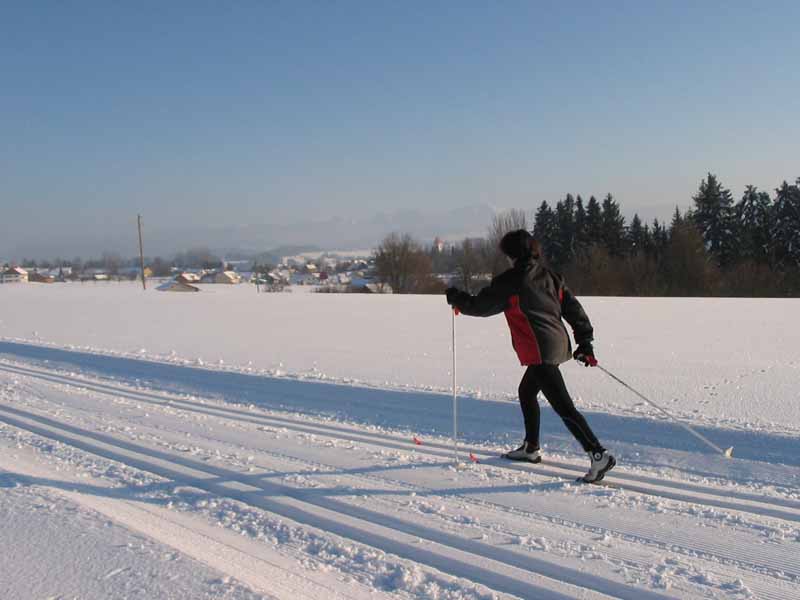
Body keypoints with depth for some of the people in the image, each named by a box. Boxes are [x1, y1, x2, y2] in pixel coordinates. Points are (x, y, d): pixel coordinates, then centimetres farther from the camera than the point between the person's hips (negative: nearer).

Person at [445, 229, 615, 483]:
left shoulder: (510, 281, -8)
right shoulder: (549, 276, 12)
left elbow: (480, 305, 1)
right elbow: (573, 307, 11)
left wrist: (455, 298, 19)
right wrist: (585, 342, 16)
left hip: (541, 351, -9)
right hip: (558, 344, 9)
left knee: (563, 406, -10)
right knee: (526, 392, 26)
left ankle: (599, 454, -16)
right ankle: (530, 447, 37)